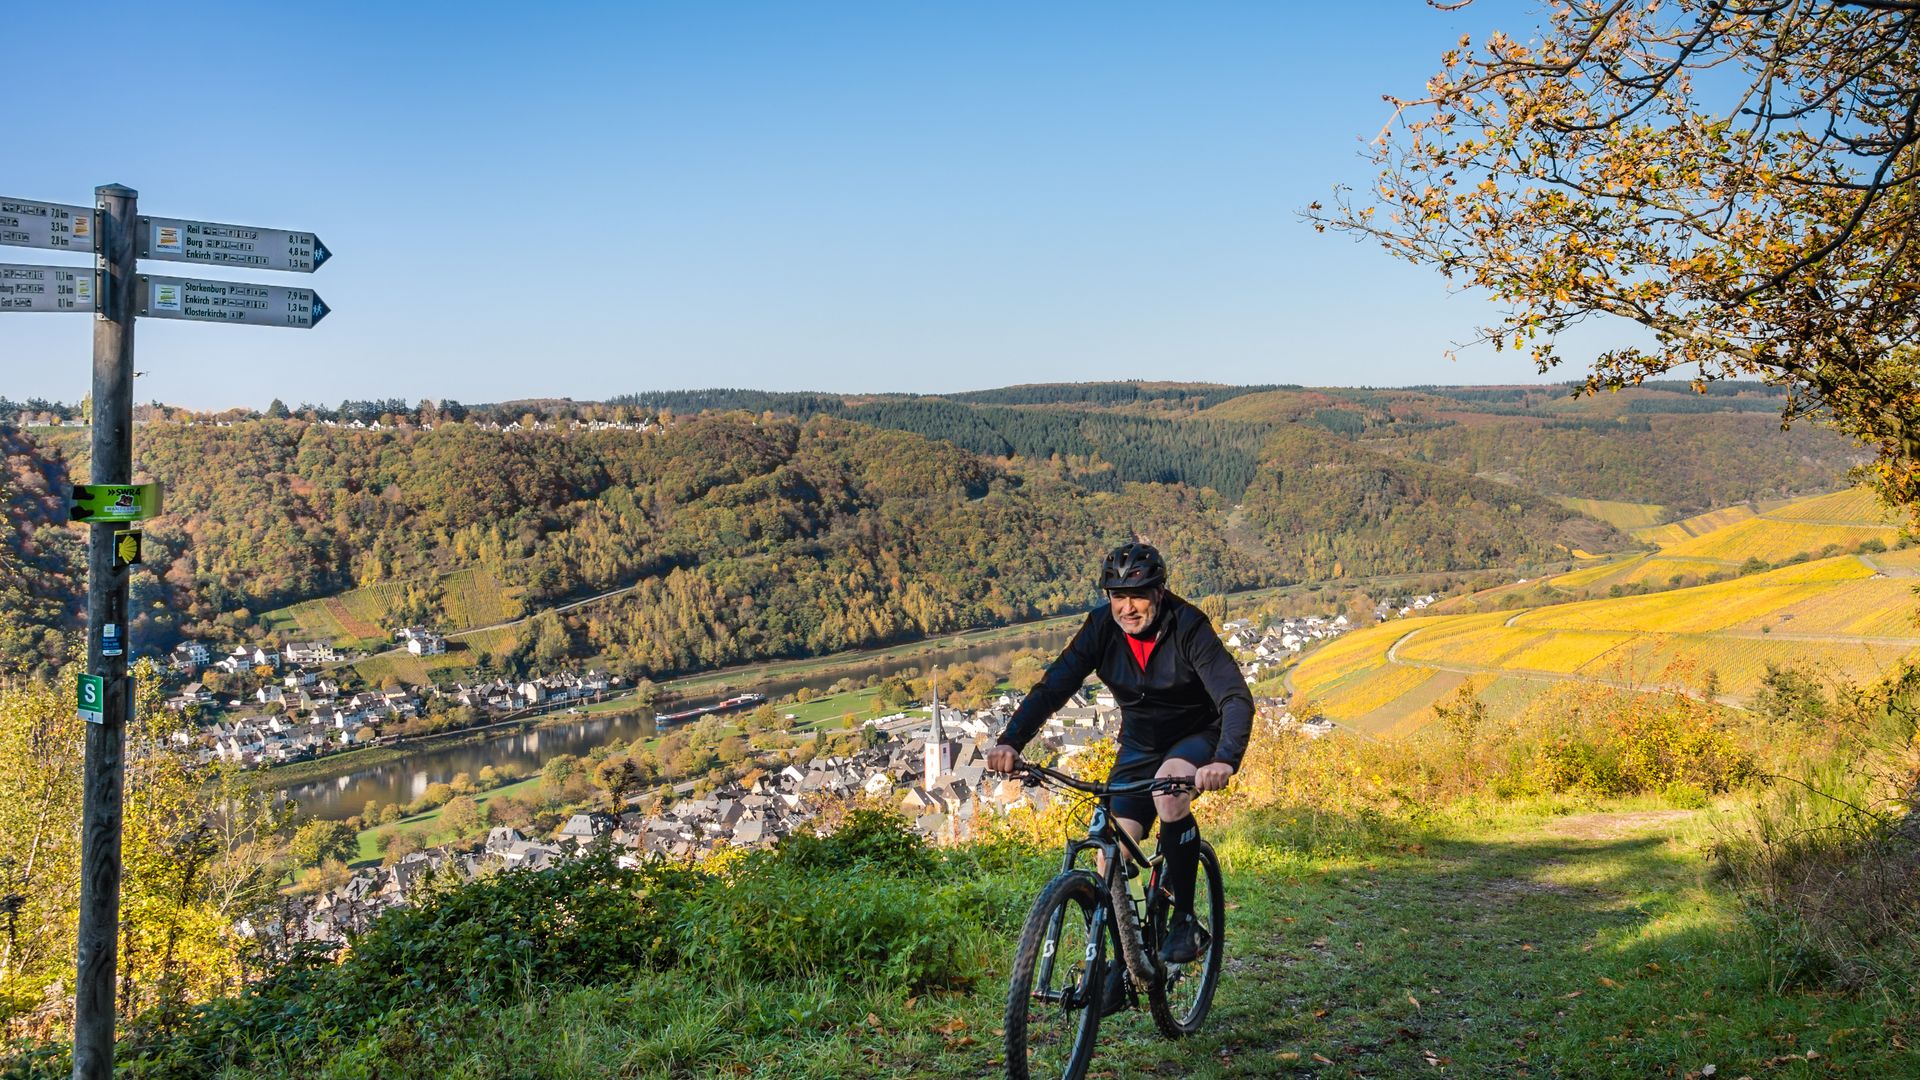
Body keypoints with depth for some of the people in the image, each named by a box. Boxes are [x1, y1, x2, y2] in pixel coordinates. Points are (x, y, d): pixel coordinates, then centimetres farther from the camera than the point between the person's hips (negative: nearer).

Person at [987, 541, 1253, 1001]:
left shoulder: (1188, 627, -25)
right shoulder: (1101, 628, -15)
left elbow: (1236, 698, -34)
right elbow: (1053, 686, -23)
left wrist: (1225, 761, -53)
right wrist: (1010, 741, -40)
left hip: (1197, 738, -4)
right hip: (1139, 747, 4)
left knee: (1170, 786, -36)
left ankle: (1184, 920, -21)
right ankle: (1116, 965, 6)